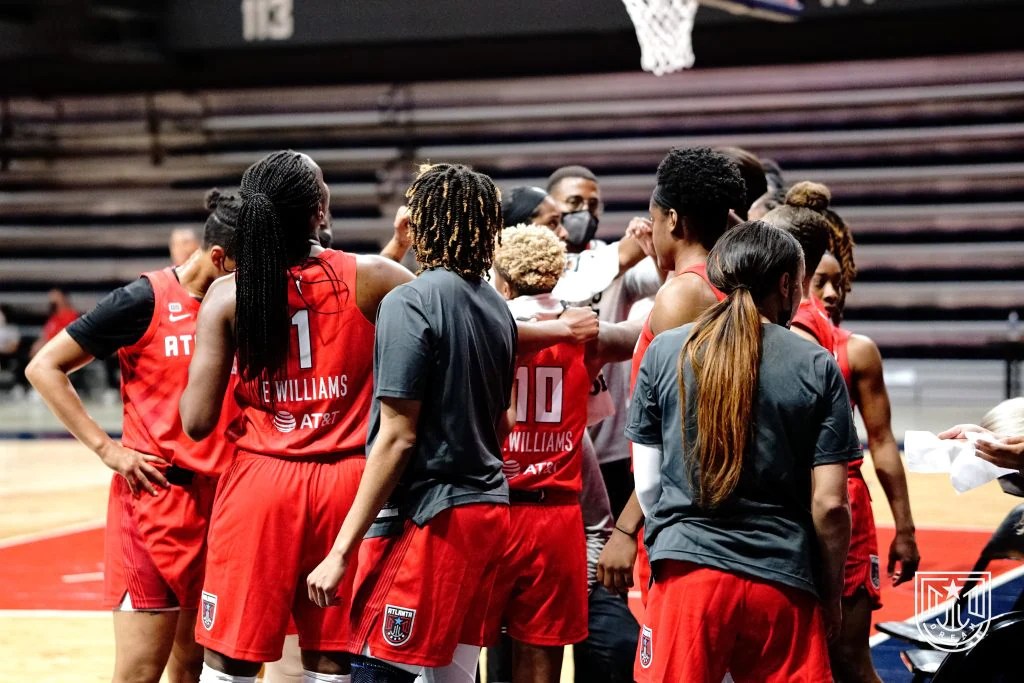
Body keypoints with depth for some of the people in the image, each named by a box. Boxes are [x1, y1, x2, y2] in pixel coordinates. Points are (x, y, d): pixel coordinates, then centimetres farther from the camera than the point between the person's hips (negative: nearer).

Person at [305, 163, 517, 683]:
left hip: (427, 519, -8)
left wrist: (342, 550, -15)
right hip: (486, 509, 8)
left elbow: (397, 438, -16)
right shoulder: (495, 306, 10)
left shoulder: (411, 302, -13)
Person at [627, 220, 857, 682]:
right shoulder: (817, 368, 0)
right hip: (784, 581, 0)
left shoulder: (663, 352, 3)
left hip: (688, 572, 1)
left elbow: (646, 483, 7)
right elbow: (830, 504, -2)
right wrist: (831, 593, 12)